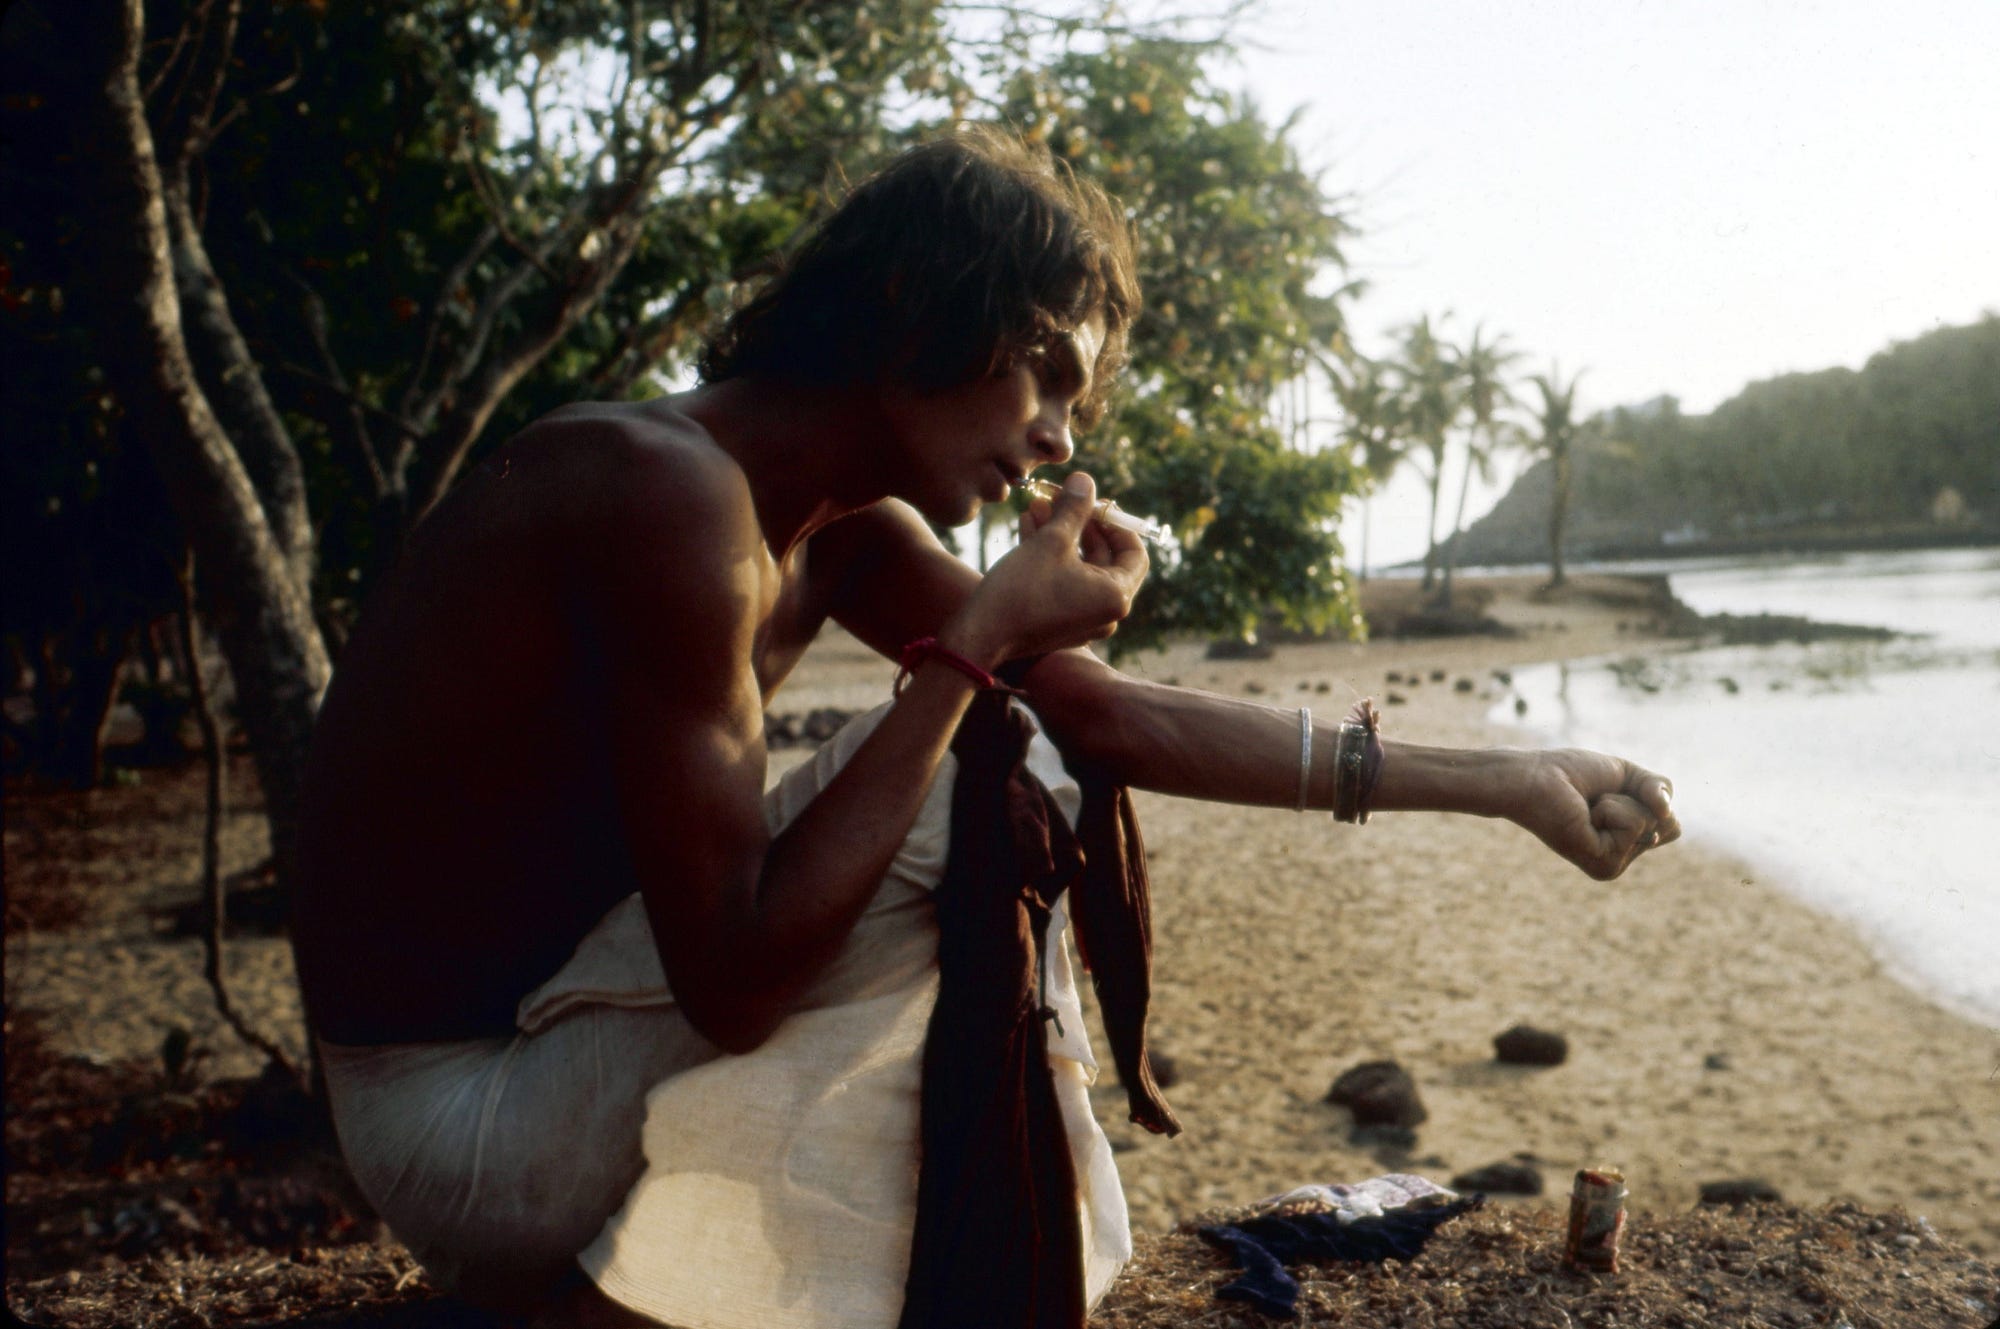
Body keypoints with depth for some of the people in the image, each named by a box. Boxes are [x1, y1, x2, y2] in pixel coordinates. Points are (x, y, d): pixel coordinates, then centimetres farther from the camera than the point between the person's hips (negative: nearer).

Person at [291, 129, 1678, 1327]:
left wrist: (1501, 780, 3)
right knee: (988, 785, -18)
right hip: (467, 1118, -9)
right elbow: (736, 985, -27)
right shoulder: (670, 490, -25)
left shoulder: (839, 532, 4)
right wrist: (975, 645, -24)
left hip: (551, 1030, 9)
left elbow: (1109, 710, 3)